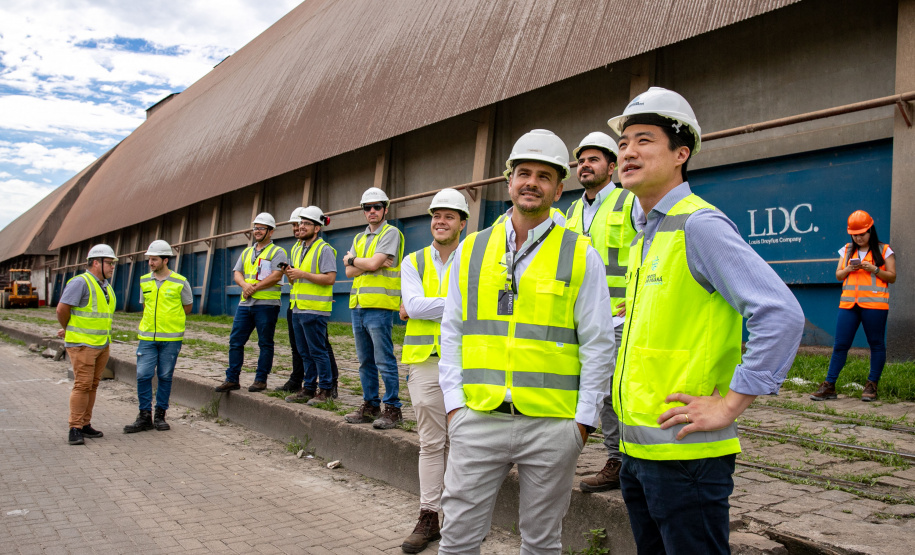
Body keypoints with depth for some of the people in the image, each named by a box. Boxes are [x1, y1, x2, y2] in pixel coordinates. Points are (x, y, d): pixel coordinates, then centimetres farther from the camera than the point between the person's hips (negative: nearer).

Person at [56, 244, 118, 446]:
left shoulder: (105, 286, 14)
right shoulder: (80, 282, -13)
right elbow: (62, 309, -16)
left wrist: (68, 330, 18)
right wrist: (68, 330, 1)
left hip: (102, 344, 8)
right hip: (82, 344, -8)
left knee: (93, 385, 11)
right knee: (82, 385, -9)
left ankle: (85, 424, 18)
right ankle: (75, 429, -3)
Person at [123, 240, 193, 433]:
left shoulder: (180, 282, -3)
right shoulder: (144, 281, 7)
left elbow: (188, 307, 9)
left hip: (171, 338, -3)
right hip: (147, 337, 3)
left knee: (165, 376, 5)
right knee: (143, 375, -2)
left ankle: (160, 415, 16)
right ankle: (144, 417, 8)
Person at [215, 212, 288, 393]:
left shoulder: (277, 252, -1)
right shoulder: (247, 252, 20)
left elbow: (276, 276, -13)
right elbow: (237, 273, 12)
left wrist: (254, 288, -13)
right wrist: (245, 285, -10)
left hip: (266, 304, -6)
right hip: (245, 304, 6)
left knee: (265, 343, 1)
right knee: (235, 341, 4)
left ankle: (261, 380, 8)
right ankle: (232, 379, 10)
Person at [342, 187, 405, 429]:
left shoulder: (391, 233, -3)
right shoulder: (359, 238, 19)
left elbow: (373, 263, -15)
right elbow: (350, 272, 9)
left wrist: (352, 259, 3)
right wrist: (370, 264, -7)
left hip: (379, 306, -8)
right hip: (358, 305, 8)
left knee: (384, 361, -6)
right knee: (365, 362, 12)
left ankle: (392, 409, 0)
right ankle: (370, 406, 21)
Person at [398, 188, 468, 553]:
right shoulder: (414, 262, 10)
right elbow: (413, 305, -6)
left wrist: (424, 307, -9)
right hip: (425, 360, 1)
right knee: (430, 441, 6)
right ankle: (429, 516, 14)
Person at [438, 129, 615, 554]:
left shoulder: (581, 256, 1)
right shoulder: (471, 250, 8)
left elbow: (598, 344, 1)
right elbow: (452, 332, 9)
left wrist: (584, 419, -3)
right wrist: (454, 404, 2)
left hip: (552, 425, -1)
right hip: (477, 420, 2)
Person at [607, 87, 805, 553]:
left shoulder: (699, 225, -13)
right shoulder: (643, 238, 13)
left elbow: (781, 314, -22)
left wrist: (728, 406, -20)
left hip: (683, 452, -8)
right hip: (637, 446, 9)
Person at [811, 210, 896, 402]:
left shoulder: (884, 250, 5)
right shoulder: (847, 250, 15)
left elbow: (892, 277, 3)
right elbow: (838, 275, 15)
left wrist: (874, 270, -12)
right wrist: (849, 269, -5)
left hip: (874, 304, -3)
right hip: (848, 303, 3)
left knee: (876, 344, 2)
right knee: (840, 345, 0)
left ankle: (872, 386, 10)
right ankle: (829, 386, 2)